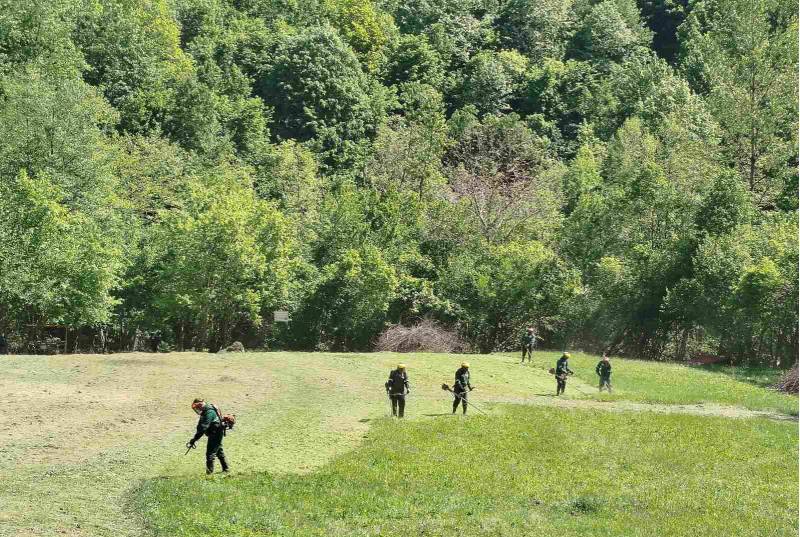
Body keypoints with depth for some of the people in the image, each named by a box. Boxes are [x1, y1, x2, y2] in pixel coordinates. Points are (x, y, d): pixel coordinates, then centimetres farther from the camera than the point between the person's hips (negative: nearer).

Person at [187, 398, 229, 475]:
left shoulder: (209, 412, -26)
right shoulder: (204, 412, 6)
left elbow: (203, 428, -32)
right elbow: (200, 426, 13)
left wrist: (194, 439, -32)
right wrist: (194, 438, 5)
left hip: (216, 433, -11)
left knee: (210, 453, -12)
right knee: (219, 452, 22)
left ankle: (210, 471, -11)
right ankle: (226, 468, 34)